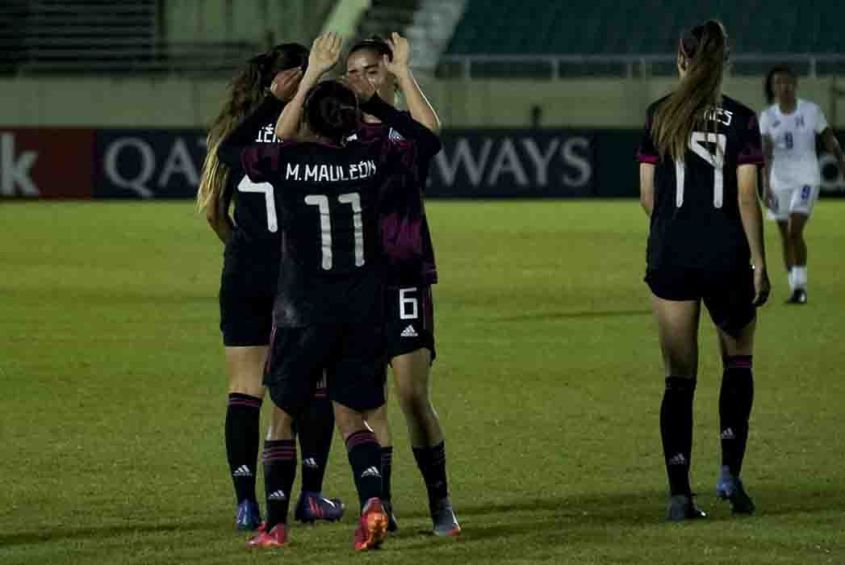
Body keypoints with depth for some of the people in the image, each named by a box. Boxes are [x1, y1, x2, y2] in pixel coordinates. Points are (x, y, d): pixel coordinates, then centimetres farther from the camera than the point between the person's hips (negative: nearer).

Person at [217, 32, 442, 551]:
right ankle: (373, 500, -12)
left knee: (284, 415, 13)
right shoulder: (371, 159, -3)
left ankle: (276, 523, 8)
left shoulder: (286, 161, -9)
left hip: (304, 311, -2)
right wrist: (380, 107, 17)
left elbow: (229, 147, 9)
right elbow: (429, 140, 13)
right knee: (351, 415, 12)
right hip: (365, 312, 2)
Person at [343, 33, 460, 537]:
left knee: (414, 396, -7)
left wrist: (403, 72, -14)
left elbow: (430, 129, -21)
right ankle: (380, 507, 8)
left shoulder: (406, 132, 3)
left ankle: (441, 504, 6)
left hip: (404, 277, -3)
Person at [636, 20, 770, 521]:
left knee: (679, 376, 5)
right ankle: (731, 471, 7)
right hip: (725, 254, -1)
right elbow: (747, 198, -9)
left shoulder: (659, 116, 1)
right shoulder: (741, 120, -5)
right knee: (738, 362, 19)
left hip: (670, 255, 1)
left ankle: (680, 493, -1)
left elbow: (647, 196, 4)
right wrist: (759, 262, -3)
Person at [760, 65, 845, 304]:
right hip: (779, 181, 3)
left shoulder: (811, 111, -4)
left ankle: (800, 285, -10)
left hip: (806, 179, -3)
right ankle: (795, 288, 18)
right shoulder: (767, 117, 1)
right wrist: (766, 184, -17)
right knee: (785, 237, 8)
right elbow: (766, 152, -7)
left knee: (795, 232, -17)